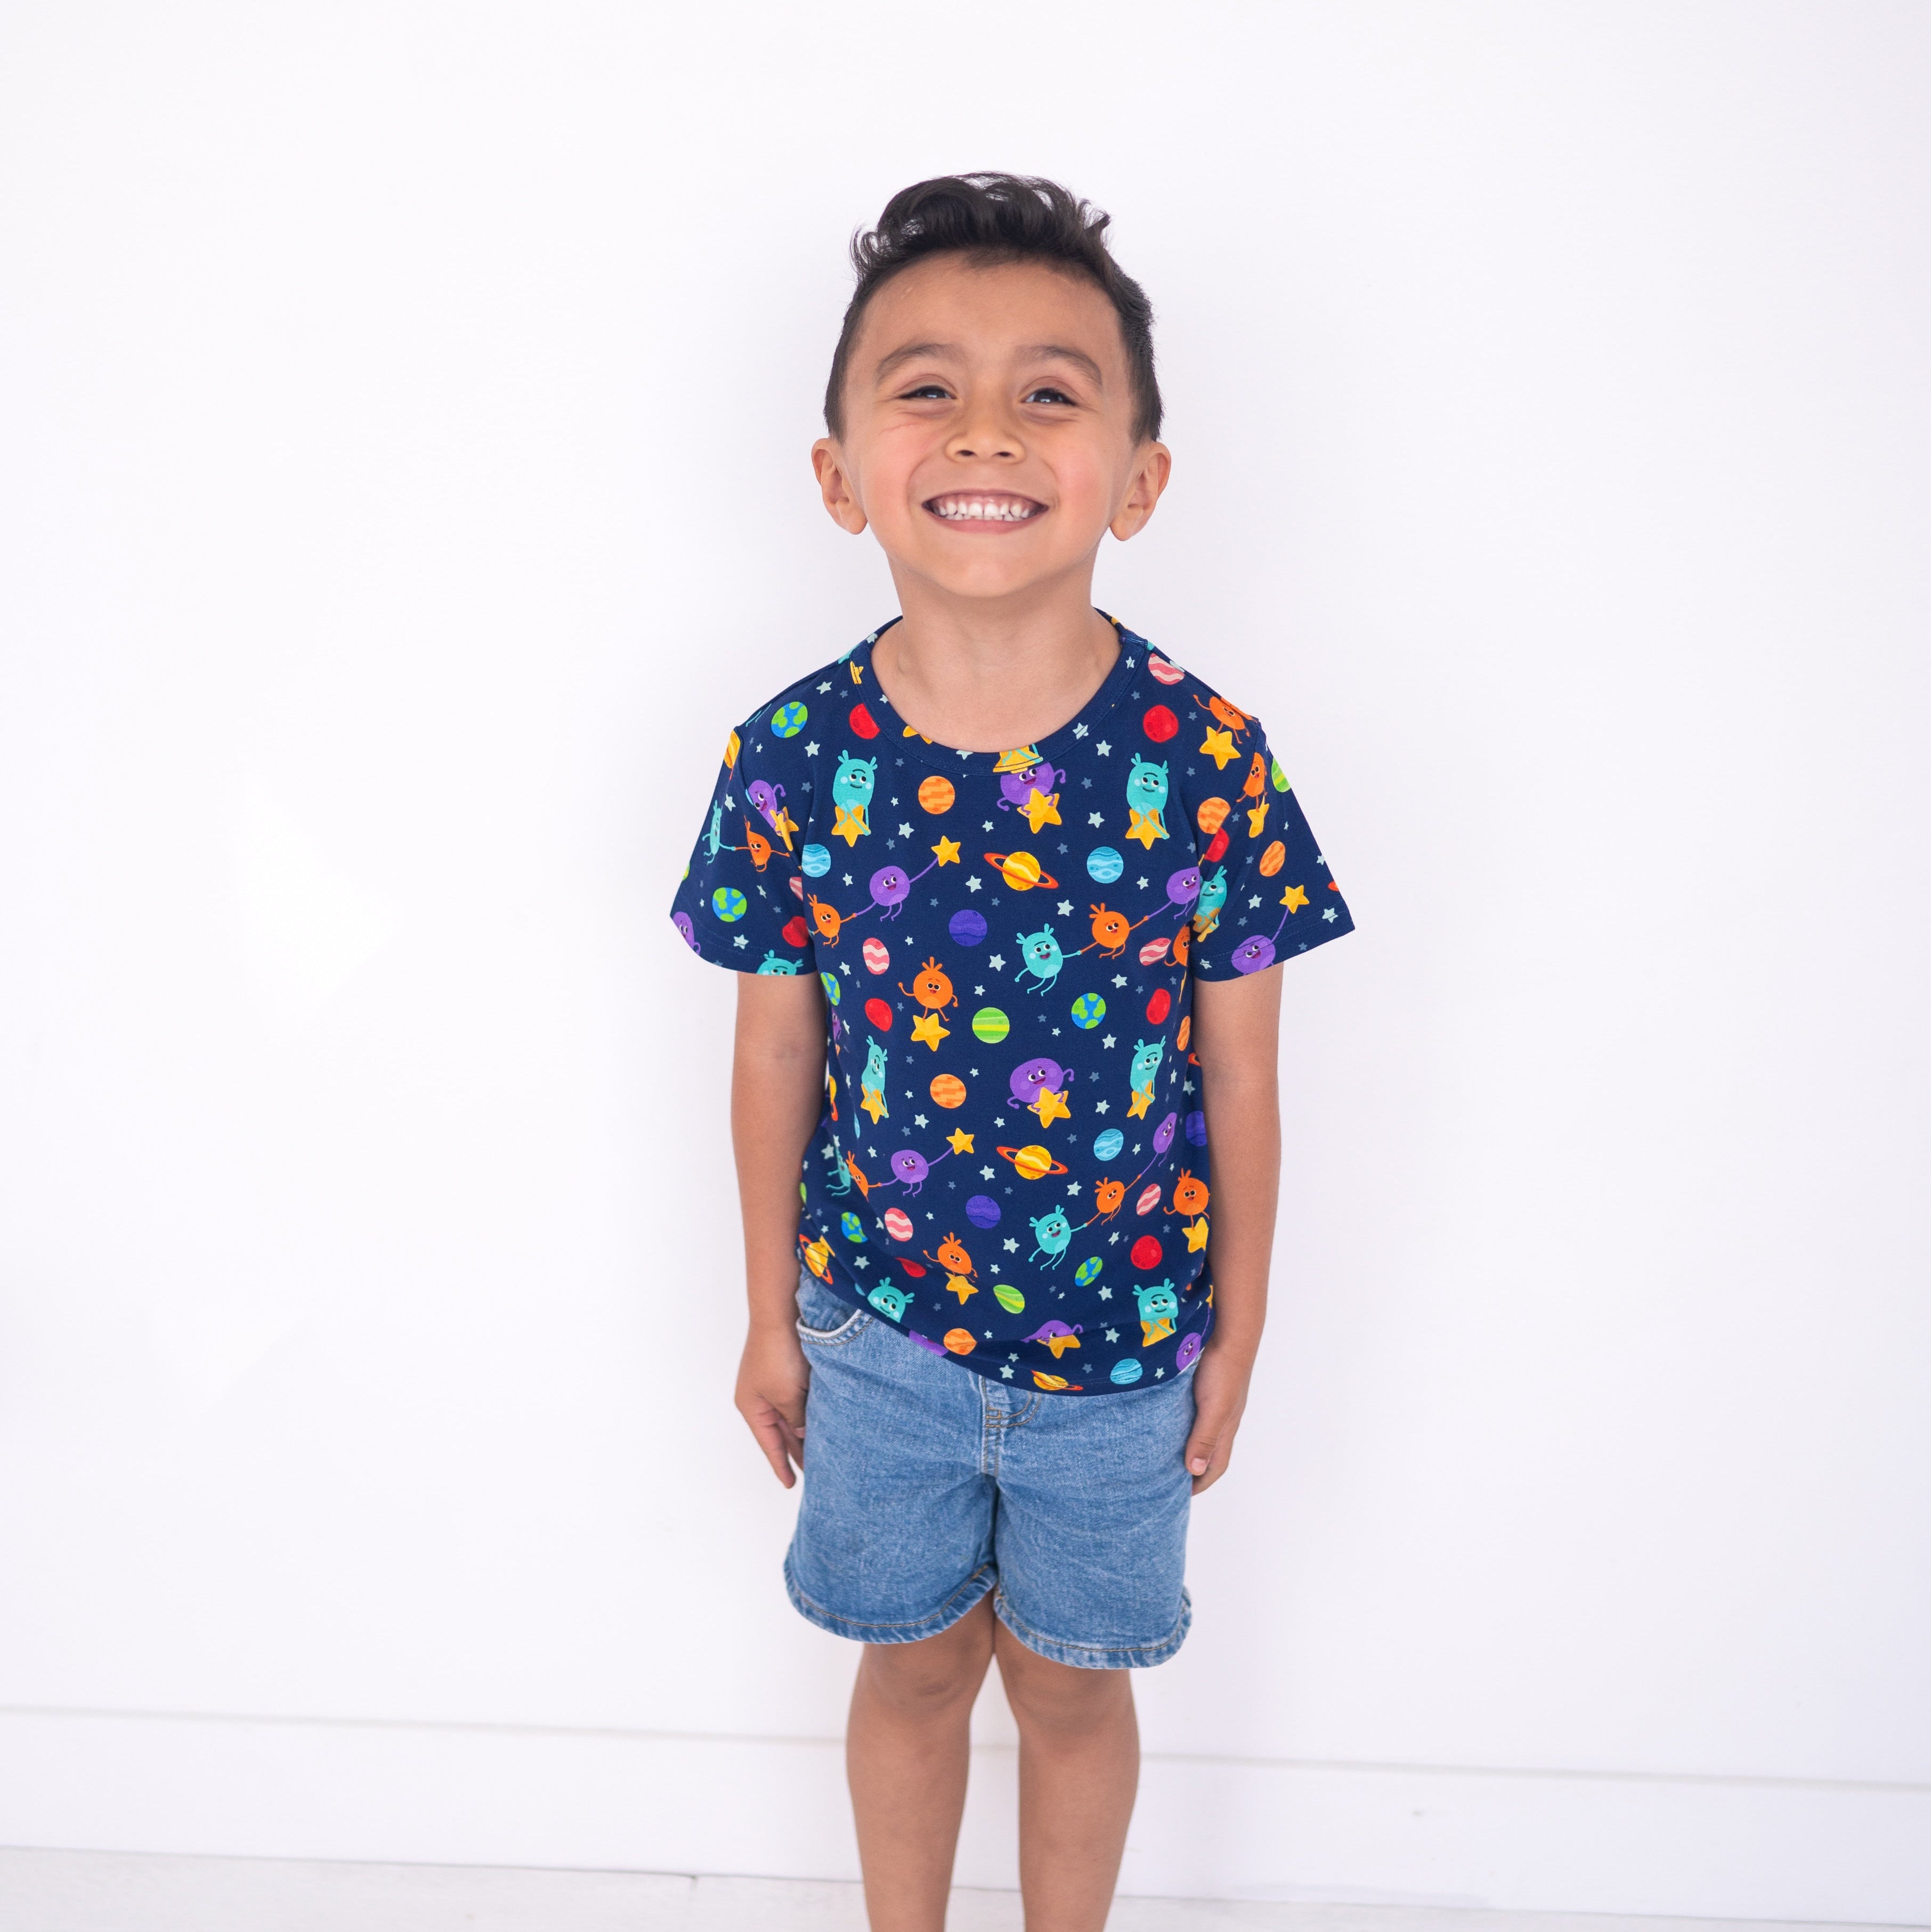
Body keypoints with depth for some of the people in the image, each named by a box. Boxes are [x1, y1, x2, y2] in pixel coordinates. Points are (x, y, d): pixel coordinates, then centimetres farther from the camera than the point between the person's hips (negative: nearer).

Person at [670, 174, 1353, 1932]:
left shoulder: (1207, 766, -18)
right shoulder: (792, 761, -15)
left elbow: (1237, 1075, -8)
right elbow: (779, 1055, -3)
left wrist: (1237, 1334, 1)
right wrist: (771, 1313, 6)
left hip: (1119, 1345, -1)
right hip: (878, 1324, 1)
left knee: (1073, 1683, 20)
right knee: (914, 1661, 22)